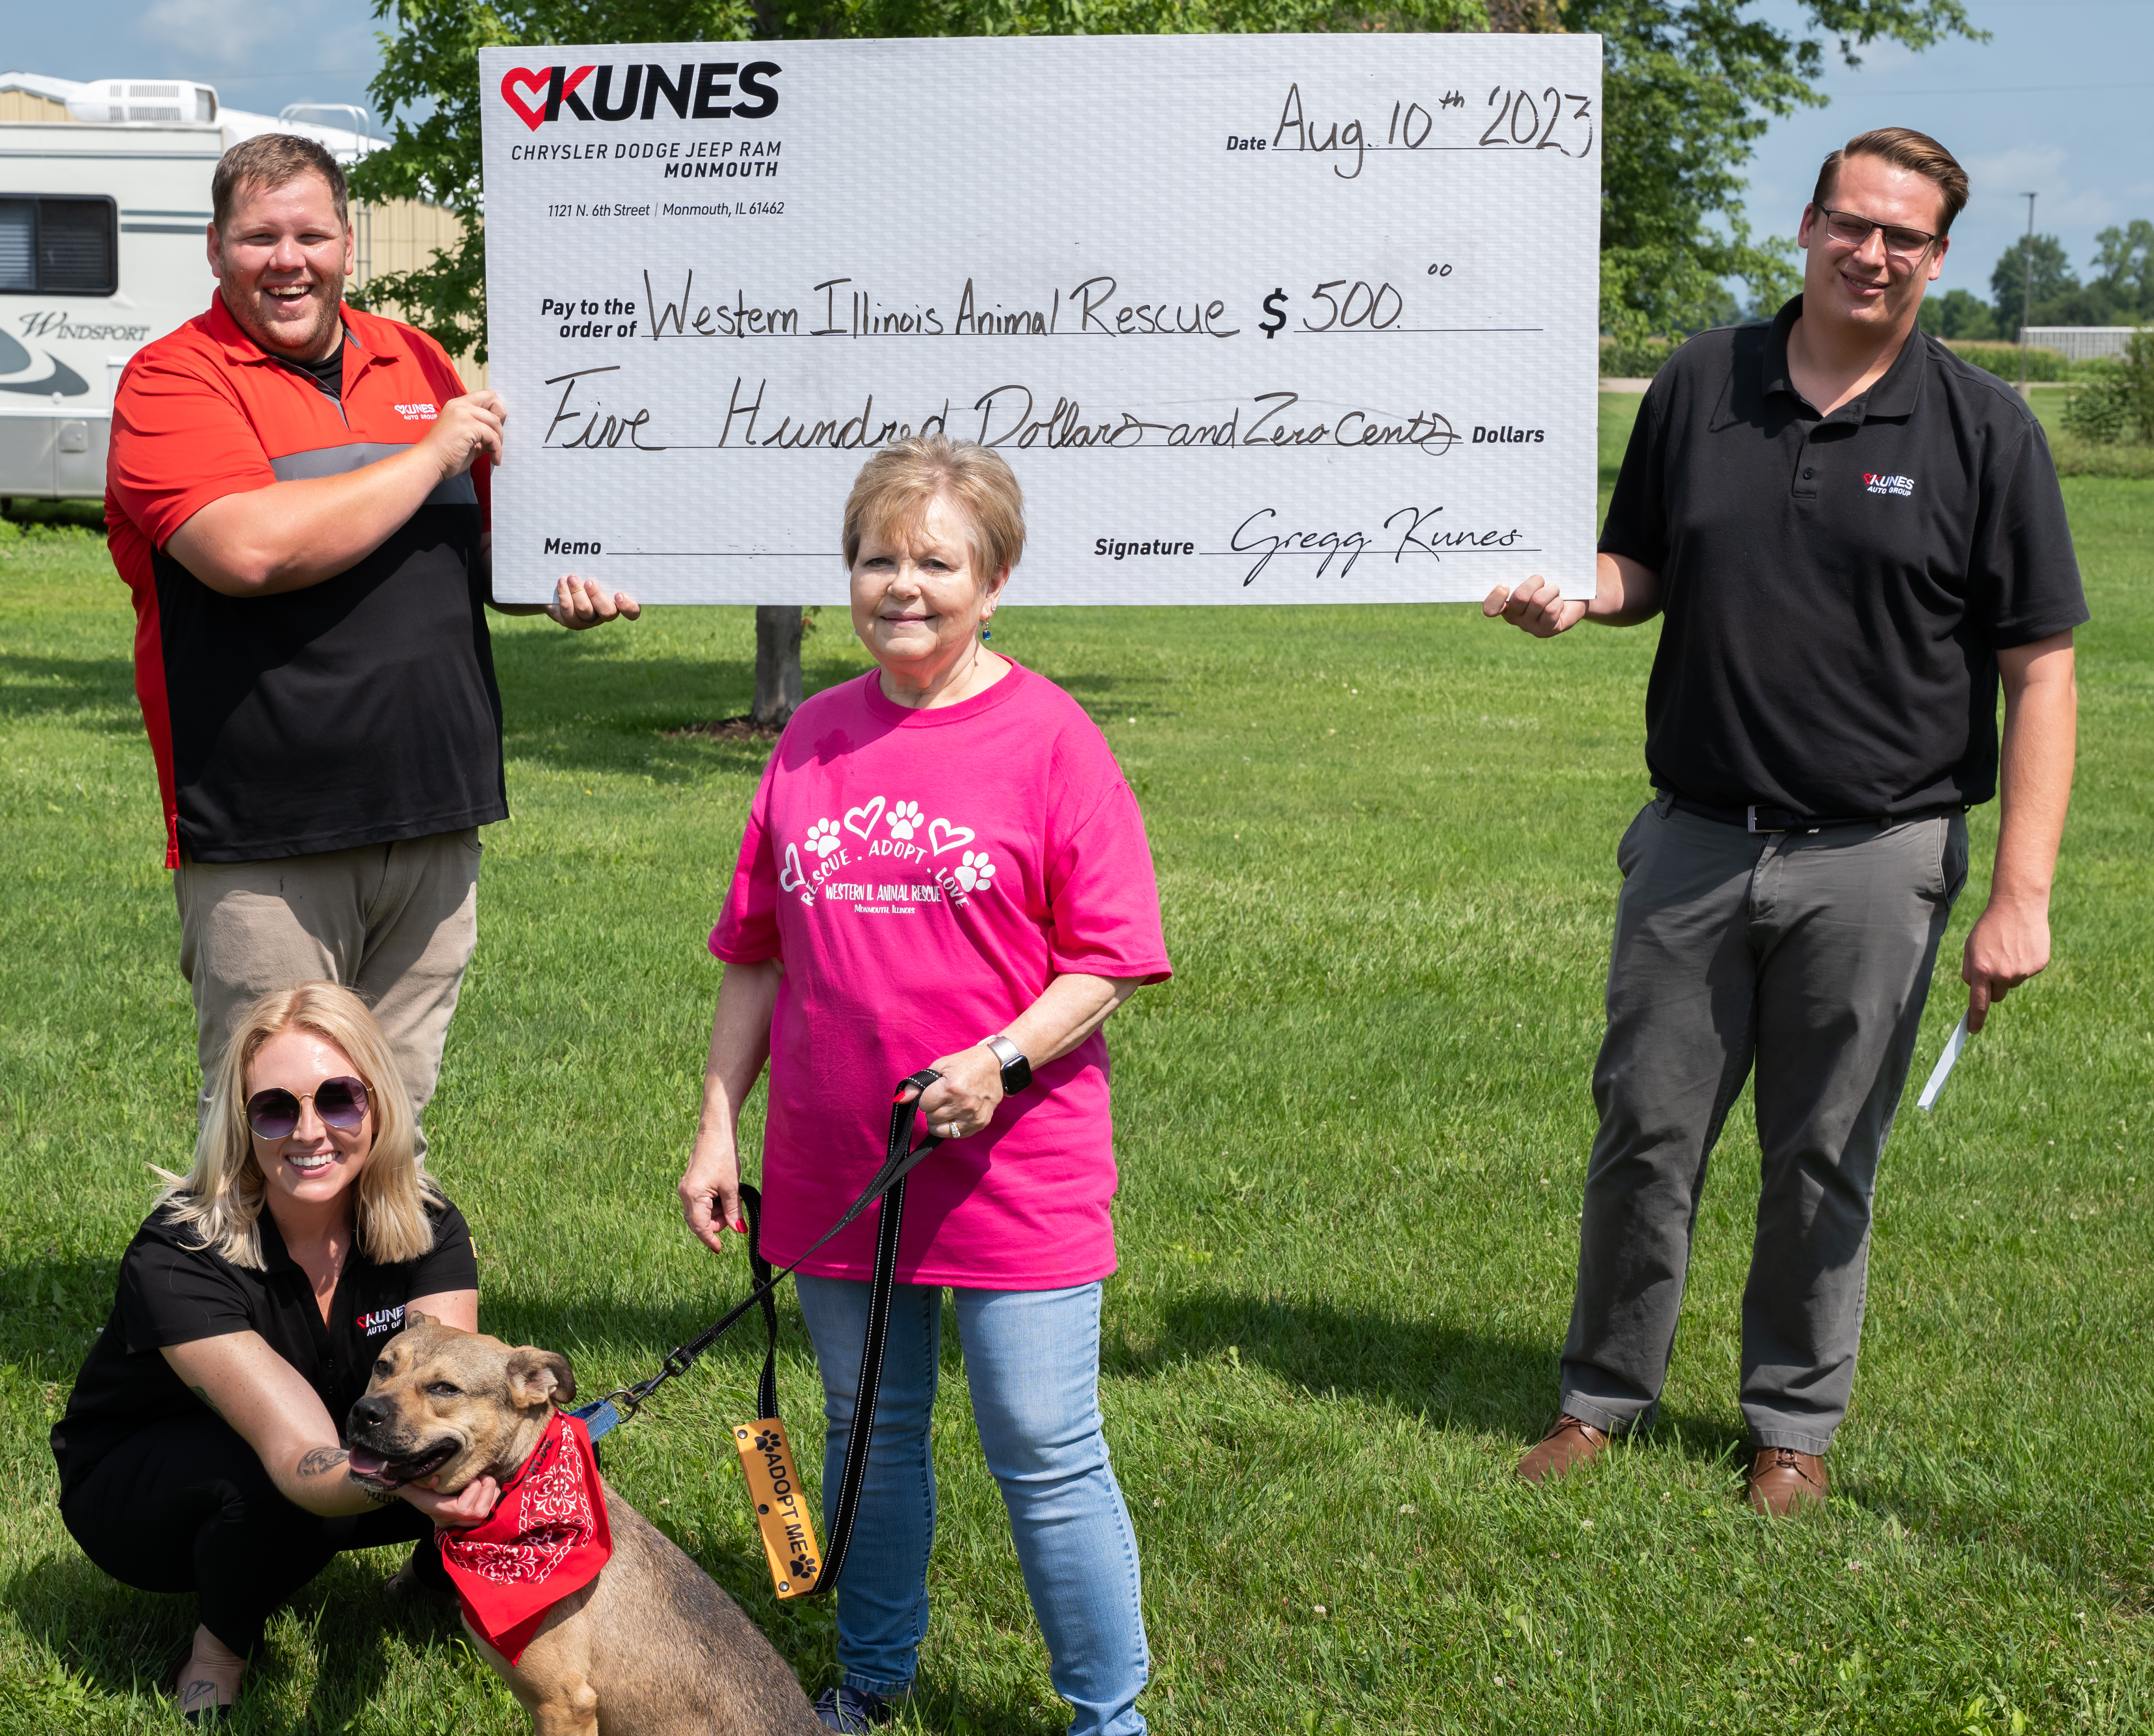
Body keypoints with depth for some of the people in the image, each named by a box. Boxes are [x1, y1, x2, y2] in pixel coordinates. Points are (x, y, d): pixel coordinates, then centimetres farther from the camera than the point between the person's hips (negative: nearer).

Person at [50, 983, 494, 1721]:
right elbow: (299, 1454, -43)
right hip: (130, 1486, -4)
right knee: (287, 1487, -38)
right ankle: (221, 1644, -8)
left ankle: (434, 1577, 9)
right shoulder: (177, 1258, -33)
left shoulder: (426, 1226, -18)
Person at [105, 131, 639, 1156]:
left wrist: (553, 585, 3)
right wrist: (434, 454, -13)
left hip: (434, 822, 6)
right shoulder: (176, 380, -5)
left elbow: (481, 547, 27)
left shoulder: (417, 365, 14)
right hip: (264, 843, -5)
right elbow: (250, 550, -23)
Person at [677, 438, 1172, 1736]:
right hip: (835, 1172, 5)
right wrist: (719, 1128, 9)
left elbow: (1113, 956, -7)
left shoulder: (1049, 736, -7)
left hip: (1016, 1174, -4)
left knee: (1046, 1456, -1)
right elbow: (759, 955, 12)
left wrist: (1001, 1060, -21)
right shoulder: (817, 738, 7)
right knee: (870, 1436, 18)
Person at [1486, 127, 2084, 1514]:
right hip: (1695, 839, 3)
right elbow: (1645, 570, 16)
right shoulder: (1701, 385, 4)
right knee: (1645, 1131, 9)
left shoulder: (1984, 430, -5)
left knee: (1826, 1158, 9)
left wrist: (2022, 894, -13)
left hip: (1876, 856, -2)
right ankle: (1607, 1395, 26)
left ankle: (1796, 1422, 26)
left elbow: (2040, 671, -6)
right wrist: (1578, 596, -10)